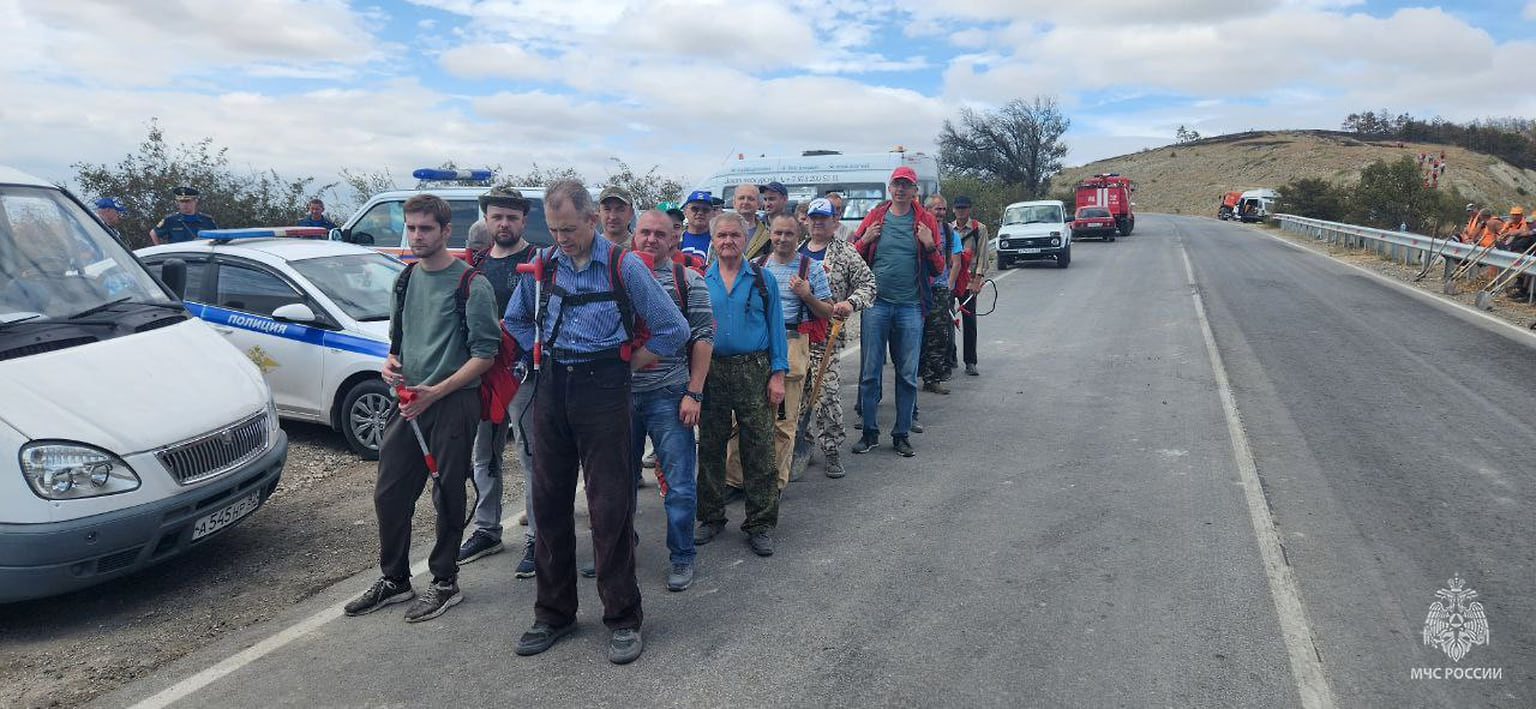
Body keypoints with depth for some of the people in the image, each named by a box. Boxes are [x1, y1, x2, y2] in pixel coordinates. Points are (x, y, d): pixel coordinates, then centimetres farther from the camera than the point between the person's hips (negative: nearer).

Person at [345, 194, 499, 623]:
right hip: (409, 401, 7)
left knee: (447, 497, 4)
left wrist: (437, 392, -18)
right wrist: (390, 362, 2)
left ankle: (445, 583, 20)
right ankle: (394, 580, 27)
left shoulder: (471, 285, -9)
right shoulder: (407, 280, 12)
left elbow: (485, 353, -11)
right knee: (389, 494, 10)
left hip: (453, 402, -6)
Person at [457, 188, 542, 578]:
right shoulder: (475, 263, 13)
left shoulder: (539, 262, -4)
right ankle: (486, 530, 29)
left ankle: (537, 538, 4)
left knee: (531, 455, -4)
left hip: (524, 371, -6)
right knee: (484, 455, 15)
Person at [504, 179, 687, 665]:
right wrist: (546, 356, 12)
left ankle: (622, 618, 12)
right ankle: (554, 613, 24)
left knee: (609, 506, -2)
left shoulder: (623, 266, -6)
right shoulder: (543, 264, 6)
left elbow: (674, 329, -3)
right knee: (549, 502, 9)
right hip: (551, 389, 5)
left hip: (603, 389, -4)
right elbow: (516, 319, 23)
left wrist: (627, 363, -1)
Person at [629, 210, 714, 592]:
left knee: (680, 483, 2)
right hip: (621, 393, 3)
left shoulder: (688, 280, 1)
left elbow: (703, 338, -2)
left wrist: (694, 393, -8)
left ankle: (682, 558, 17)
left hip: (669, 396, -3)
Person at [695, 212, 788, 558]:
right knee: (710, 448, 9)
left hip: (754, 371, -2)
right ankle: (711, 518, 24)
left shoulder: (763, 279, 5)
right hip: (711, 371, 2)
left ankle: (760, 523, 10)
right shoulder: (700, 280, 8)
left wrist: (778, 374, -5)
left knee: (759, 450, 0)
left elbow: (776, 326, 4)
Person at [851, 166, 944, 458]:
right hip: (876, 303, 0)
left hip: (910, 307, 0)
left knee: (908, 375, 5)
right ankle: (870, 432, 15)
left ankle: (902, 434, 16)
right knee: (870, 372, 3)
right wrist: (865, 240, -6)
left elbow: (938, 270, 7)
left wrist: (929, 245, -10)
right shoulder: (875, 216, 6)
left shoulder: (926, 221, 6)